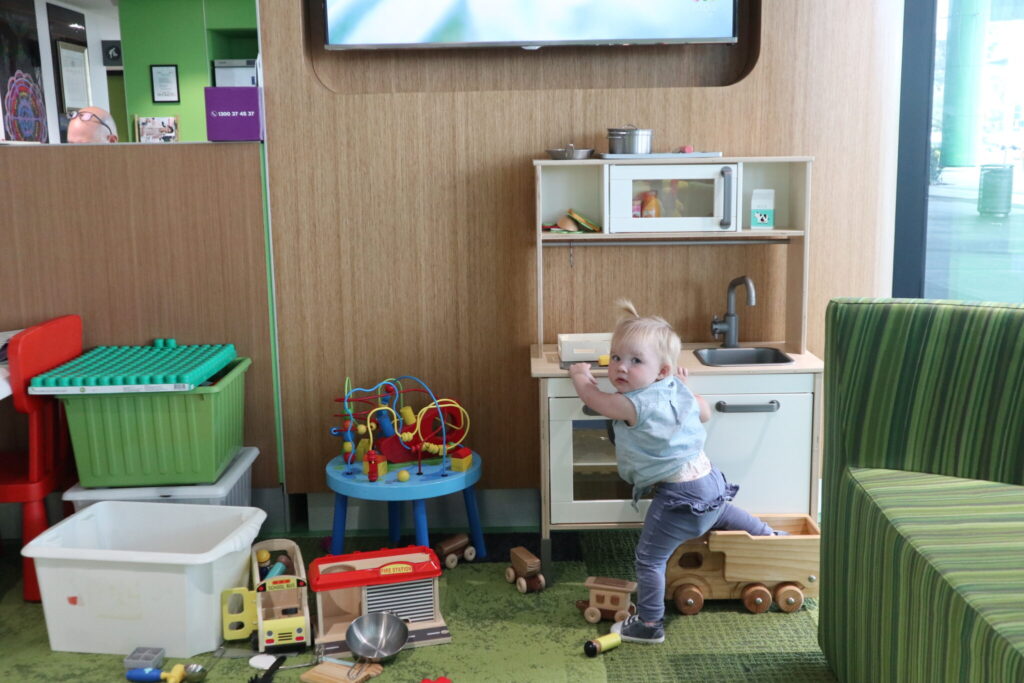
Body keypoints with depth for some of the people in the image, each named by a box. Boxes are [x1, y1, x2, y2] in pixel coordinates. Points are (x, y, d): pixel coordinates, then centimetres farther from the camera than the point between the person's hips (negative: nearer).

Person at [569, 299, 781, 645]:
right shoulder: (677, 390, 0)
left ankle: (649, 625, 8)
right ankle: (768, 535, 61)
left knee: (649, 558, 1)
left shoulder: (634, 405, -23)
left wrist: (580, 373, 13)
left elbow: (591, 397, -7)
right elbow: (704, 412, 20)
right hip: (708, 479, 9)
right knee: (722, 512, 40)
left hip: (679, 495, -9)